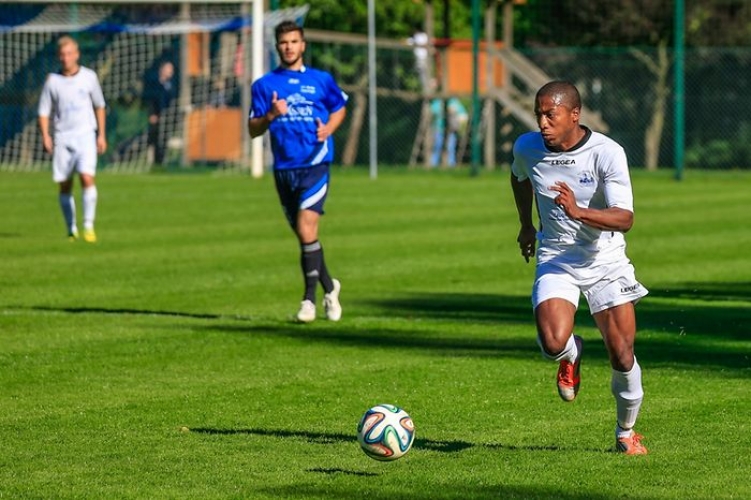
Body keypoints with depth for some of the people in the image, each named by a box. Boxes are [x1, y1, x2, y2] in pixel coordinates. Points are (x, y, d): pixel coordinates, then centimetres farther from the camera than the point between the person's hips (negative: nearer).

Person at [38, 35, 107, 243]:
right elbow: (44, 112, 6)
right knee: (64, 185, 5)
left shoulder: (89, 77, 2)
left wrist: (102, 135, 10)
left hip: (85, 134, -1)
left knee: (87, 177, -19)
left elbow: (99, 106, 13)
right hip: (62, 137, 1)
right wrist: (45, 136, -9)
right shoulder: (52, 81, 1)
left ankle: (89, 225, -13)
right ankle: (71, 230, 17)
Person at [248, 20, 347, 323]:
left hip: (315, 164, -3)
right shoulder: (264, 85, 6)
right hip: (284, 169, 3)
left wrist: (329, 128, 0)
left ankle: (310, 298, -12)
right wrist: (271, 116, -15)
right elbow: (253, 129, 6)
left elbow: (340, 108, 20)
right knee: (304, 236, 11)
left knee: (306, 230, -17)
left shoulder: (321, 80, 5)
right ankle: (329, 287, 31)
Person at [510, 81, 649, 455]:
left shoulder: (607, 153, -19)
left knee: (621, 356, -2)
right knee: (552, 343, -23)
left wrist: (578, 212, -41)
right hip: (555, 258, 2)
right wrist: (526, 225, 25)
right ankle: (571, 354, 16)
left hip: (605, 259, -1)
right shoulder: (526, 148, -7)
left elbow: (624, 219, -26)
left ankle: (626, 432, 24)